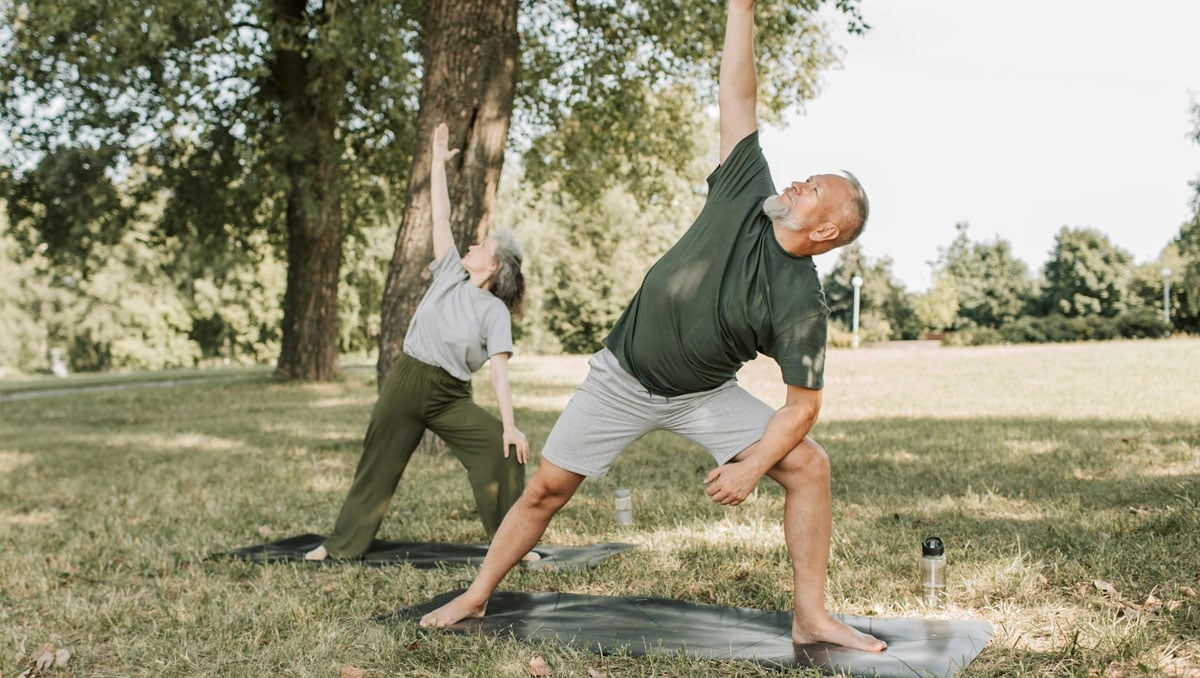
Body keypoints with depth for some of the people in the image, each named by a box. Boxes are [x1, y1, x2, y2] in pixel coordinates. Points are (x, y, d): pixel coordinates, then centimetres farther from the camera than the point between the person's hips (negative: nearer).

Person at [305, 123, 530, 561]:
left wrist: (510, 424, -23)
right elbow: (440, 216, 5)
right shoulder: (449, 274, 5)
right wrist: (438, 162, 5)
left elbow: (499, 370, -13)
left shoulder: (495, 311, -5)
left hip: (451, 397, -3)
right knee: (378, 466, 10)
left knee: (502, 450, -20)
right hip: (405, 382, 3)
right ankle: (343, 544, 25)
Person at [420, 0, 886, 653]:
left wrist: (753, 465, -26)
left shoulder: (802, 305, -20)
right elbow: (736, 95, -12)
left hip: (704, 397, -1)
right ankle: (475, 597, 20)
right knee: (546, 488, 2)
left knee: (808, 464, -17)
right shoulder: (748, 196, -14)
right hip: (622, 378, 2)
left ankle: (811, 616, -6)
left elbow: (804, 401, -16)